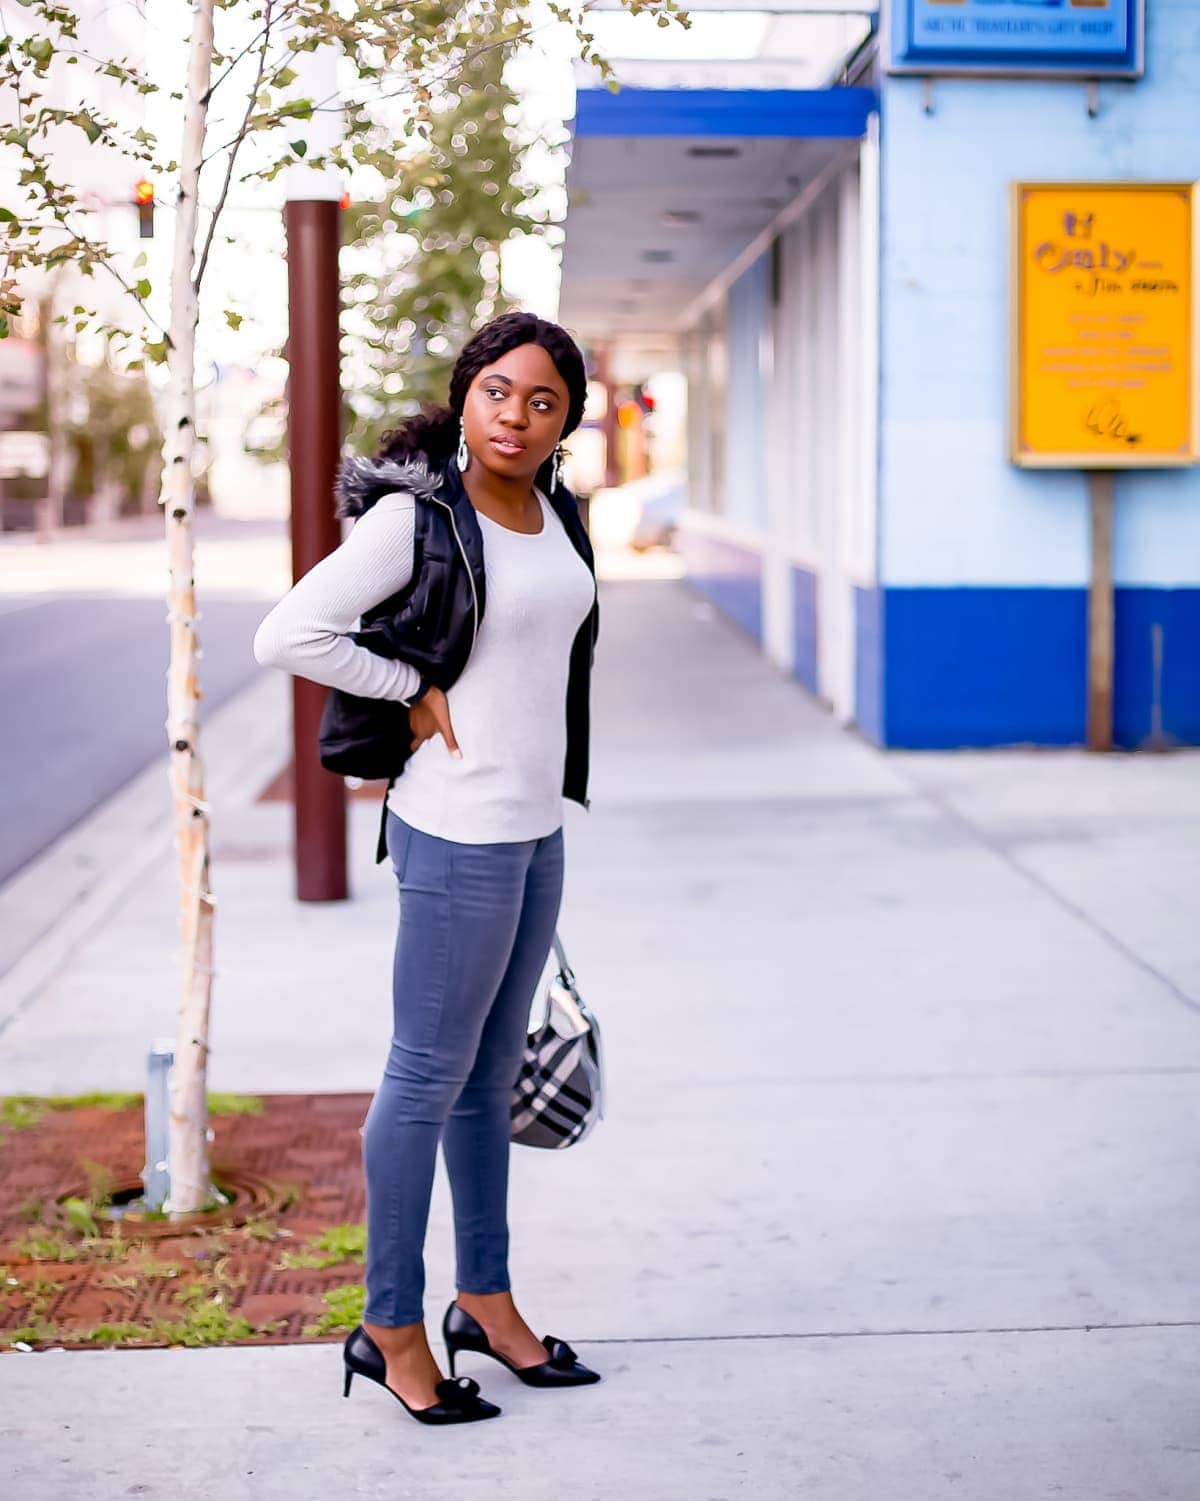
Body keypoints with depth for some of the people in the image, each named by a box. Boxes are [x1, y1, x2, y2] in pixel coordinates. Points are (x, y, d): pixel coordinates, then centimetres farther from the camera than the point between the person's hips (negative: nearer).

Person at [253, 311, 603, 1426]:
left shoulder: (556, 515, 9)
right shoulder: (414, 516, -14)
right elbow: (287, 634, -19)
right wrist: (416, 695, -14)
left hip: (536, 830, 8)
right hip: (460, 832, -8)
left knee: (490, 1075, 17)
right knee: (427, 1079, 0)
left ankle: (485, 1300, 29)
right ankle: (390, 1326, 12)